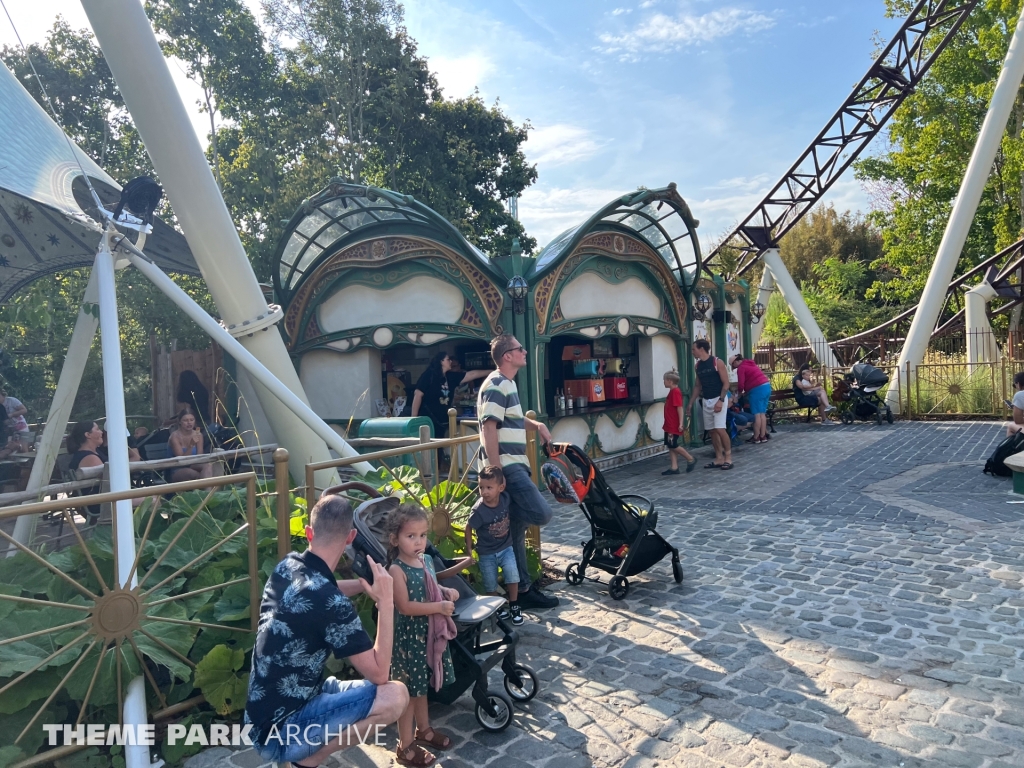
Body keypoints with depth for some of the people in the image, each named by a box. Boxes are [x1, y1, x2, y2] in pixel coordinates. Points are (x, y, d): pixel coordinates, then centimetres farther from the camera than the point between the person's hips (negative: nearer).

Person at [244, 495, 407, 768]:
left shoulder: (287, 566, -3)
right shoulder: (332, 603, -27)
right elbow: (378, 674, -19)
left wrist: (364, 585, 6)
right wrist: (386, 601, -17)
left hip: (261, 717, 9)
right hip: (278, 732, -9)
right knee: (395, 696, -20)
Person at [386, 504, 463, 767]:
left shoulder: (427, 561, 1)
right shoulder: (396, 570, -22)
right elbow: (405, 606, -27)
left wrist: (446, 592, -1)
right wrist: (438, 607, -27)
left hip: (428, 633, 7)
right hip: (408, 636, -7)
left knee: (422, 685, 23)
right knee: (409, 690, 5)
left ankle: (423, 729, 42)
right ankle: (405, 747, 19)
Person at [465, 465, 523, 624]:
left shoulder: (505, 498, -19)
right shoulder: (478, 510, -27)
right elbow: (469, 528, -12)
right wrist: (469, 550, -6)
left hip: (506, 547, 2)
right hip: (486, 553, -2)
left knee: (512, 574, -17)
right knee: (490, 586, 7)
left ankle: (514, 607, 5)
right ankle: (499, 608, 34)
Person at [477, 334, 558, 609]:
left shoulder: (508, 383, 17)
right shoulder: (496, 385, -13)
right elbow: (489, 429, -20)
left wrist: (536, 425, 13)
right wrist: (496, 471, -23)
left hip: (516, 464, 10)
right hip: (507, 466, -10)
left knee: (518, 530, 12)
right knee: (541, 514, -19)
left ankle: (523, 590, 19)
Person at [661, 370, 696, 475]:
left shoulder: (675, 392, -16)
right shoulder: (672, 392, 13)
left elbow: (680, 408, -21)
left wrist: (681, 423, -24)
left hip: (674, 426, -10)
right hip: (669, 425, 10)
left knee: (673, 445, -7)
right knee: (670, 446, 8)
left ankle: (691, 459, 9)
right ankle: (674, 467, 11)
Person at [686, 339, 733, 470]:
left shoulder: (717, 362, -10)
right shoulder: (698, 365, 9)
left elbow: (726, 383, -12)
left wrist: (721, 400, -20)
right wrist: (690, 403, 14)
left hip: (718, 399, -7)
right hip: (706, 401, 7)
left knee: (720, 429, -14)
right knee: (712, 430, 6)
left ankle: (728, 457, -2)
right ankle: (719, 458, 13)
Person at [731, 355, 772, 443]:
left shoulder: (741, 368, -5)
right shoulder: (751, 363, 22)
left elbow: (741, 384, -10)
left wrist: (740, 391, 11)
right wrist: (746, 390, 25)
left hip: (757, 390, -9)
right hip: (766, 386, 9)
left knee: (757, 414, -3)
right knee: (762, 413, 11)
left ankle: (756, 437, 1)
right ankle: (763, 436, 13)